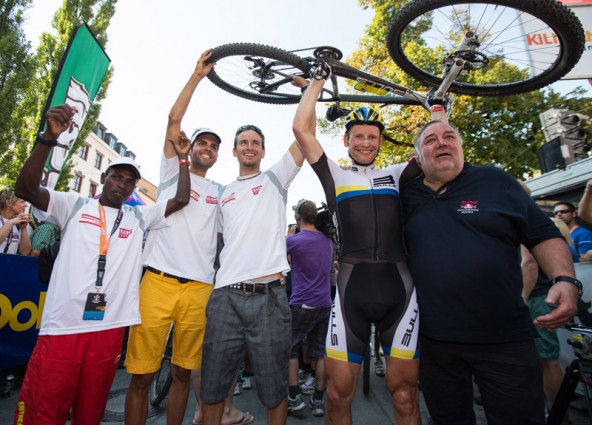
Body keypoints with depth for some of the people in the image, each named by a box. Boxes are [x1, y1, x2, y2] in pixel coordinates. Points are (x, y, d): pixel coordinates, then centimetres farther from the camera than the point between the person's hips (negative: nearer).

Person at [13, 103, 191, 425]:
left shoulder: (139, 217, 12)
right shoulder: (74, 206, 7)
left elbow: (181, 200, 6)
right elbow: (26, 189, -8)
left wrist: (183, 159, 6)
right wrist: (49, 136, -18)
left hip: (109, 329, 2)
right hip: (61, 327, -2)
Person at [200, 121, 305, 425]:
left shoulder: (275, 178, 11)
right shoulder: (223, 194, 19)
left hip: (269, 296, -3)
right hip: (225, 296, 3)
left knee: (274, 387, 9)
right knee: (212, 385, 13)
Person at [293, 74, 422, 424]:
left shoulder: (398, 175, 17)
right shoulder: (335, 176, 12)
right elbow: (300, 128, 7)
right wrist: (317, 81, 17)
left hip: (400, 285, 2)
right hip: (352, 287, -1)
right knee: (338, 396, 4)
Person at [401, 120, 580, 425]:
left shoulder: (496, 181, 2)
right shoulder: (407, 195, 5)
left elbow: (543, 236, 1)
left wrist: (565, 280, -13)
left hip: (504, 340, -1)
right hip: (435, 340, 2)